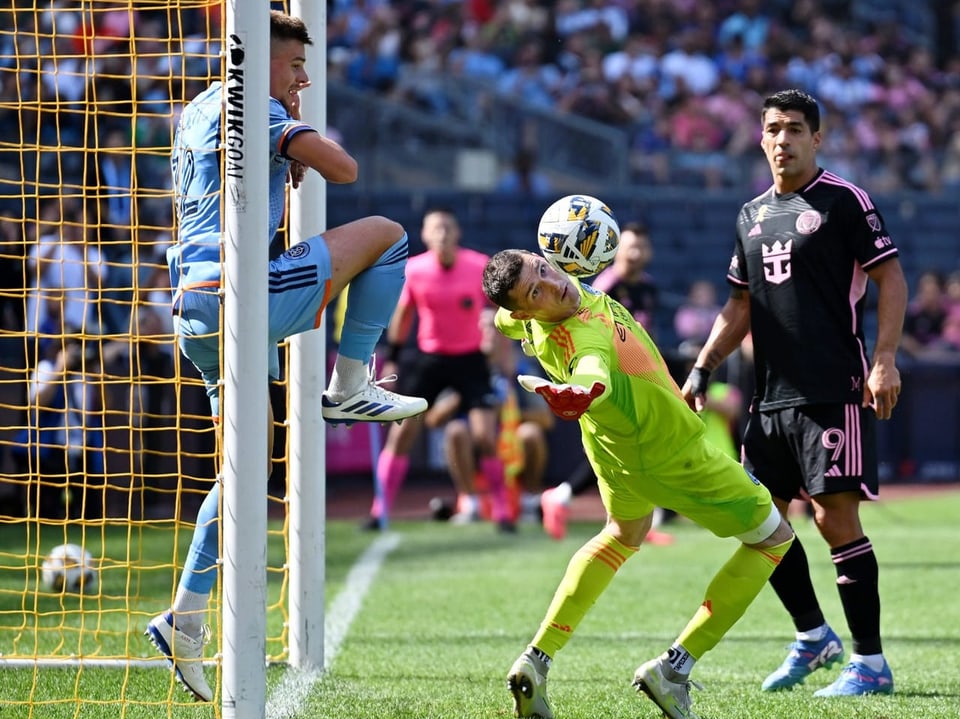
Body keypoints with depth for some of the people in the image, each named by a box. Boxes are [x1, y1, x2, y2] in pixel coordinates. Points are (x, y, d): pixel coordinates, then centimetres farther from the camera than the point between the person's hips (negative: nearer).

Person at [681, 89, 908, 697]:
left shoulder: (844, 201, -3)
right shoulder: (753, 215, 16)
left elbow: (892, 280, -6)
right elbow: (741, 304, 23)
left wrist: (885, 359, -16)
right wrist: (702, 369, 15)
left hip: (835, 391, -7)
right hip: (773, 396, 7)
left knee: (836, 516, -10)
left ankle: (870, 662, -3)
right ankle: (813, 636, 24)